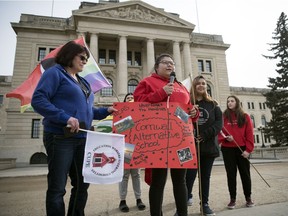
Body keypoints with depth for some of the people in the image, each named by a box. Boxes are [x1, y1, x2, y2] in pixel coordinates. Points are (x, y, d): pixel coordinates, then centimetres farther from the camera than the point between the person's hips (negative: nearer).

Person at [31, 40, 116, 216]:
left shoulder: (83, 82, 21)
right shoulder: (55, 73, -3)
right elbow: (38, 100, -15)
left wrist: (106, 111, 8)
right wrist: (65, 118, -24)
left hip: (83, 139, 8)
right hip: (60, 137, -8)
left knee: (82, 183, 14)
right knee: (58, 187, 2)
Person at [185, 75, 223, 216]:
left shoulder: (213, 104, 10)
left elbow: (219, 122, -1)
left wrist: (205, 135, -13)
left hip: (209, 145, 3)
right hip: (191, 145, -3)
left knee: (205, 176, 11)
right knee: (190, 174, -6)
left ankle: (204, 204, 24)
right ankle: (187, 197, 17)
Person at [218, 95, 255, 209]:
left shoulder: (245, 116, 5)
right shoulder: (223, 117, 4)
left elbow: (249, 134, 0)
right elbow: (219, 132, 1)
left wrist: (248, 149, -8)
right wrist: (225, 138, -19)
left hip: (242, 149, 0)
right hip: (227, 149, 0)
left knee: (245, 173, 9)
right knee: (231, 174, 6)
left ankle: (248, 198, 25)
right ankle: (232, 199, 16)